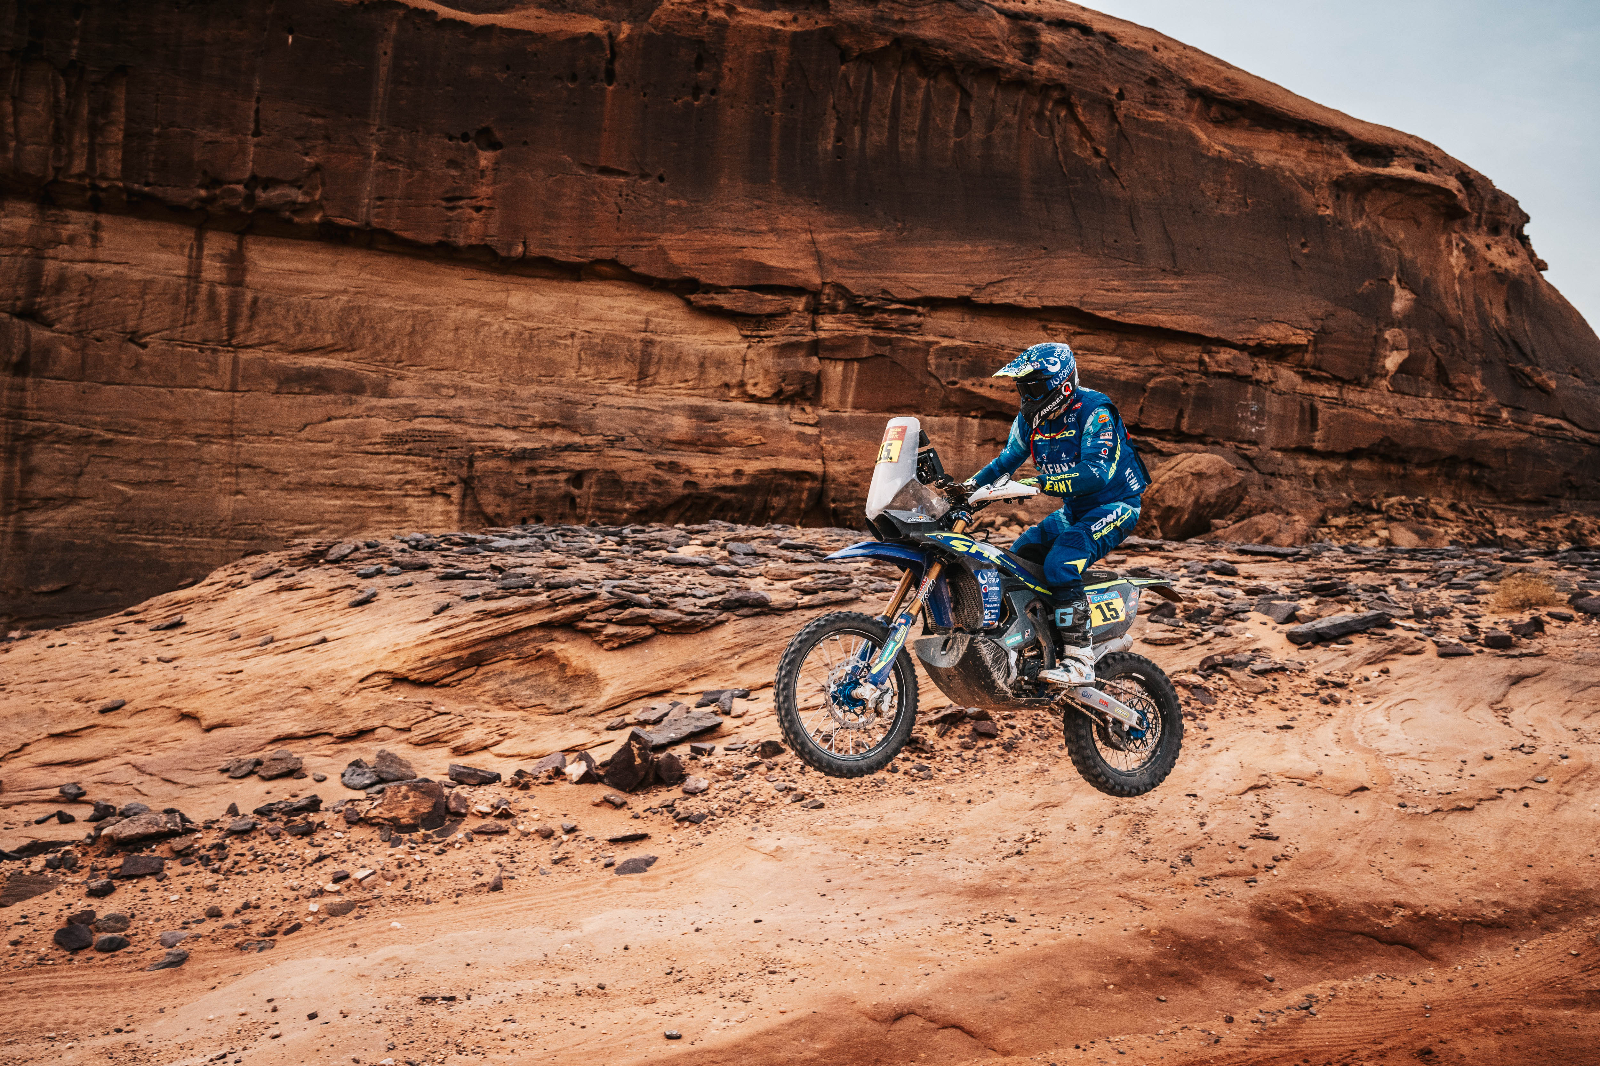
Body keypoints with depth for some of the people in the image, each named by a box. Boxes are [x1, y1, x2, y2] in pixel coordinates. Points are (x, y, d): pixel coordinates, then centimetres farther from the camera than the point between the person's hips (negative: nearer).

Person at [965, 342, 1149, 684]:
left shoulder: (1094, 411, -22)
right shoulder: (1030, 420, 2)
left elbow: (1096, 472, -33)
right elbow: (1008, 459, 15)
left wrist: (1035, 485, -40)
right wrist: (972, 483, -4)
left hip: (1114, 505, -9)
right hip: (1074, 510, 9)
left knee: (1060, 563, -29)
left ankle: (1080, 661, -26)